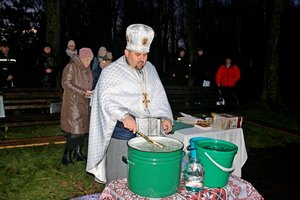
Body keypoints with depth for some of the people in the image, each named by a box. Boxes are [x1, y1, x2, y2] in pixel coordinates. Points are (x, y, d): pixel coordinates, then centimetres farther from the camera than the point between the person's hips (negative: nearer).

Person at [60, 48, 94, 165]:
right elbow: (66, 83, -15)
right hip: (73, 103, -7)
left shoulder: (87, 69, 13)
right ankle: (66, 156, 4)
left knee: (83, 129, 8)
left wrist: (89, 92, 1)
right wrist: (83, 92, -19)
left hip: (84, 103, 7)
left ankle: (78, 153, 20)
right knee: (74, 130, -8)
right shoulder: (71, 66, -9)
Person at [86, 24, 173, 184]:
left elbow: (159, 97, 13)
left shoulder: (150, 69, 12)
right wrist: (124, 116, -33)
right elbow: (107, 100, -17)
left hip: (149, 132, 5)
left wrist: (165, 117, -2)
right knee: (122, 178, 3)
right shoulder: (111, 71, -6)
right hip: (123, 133, -5)